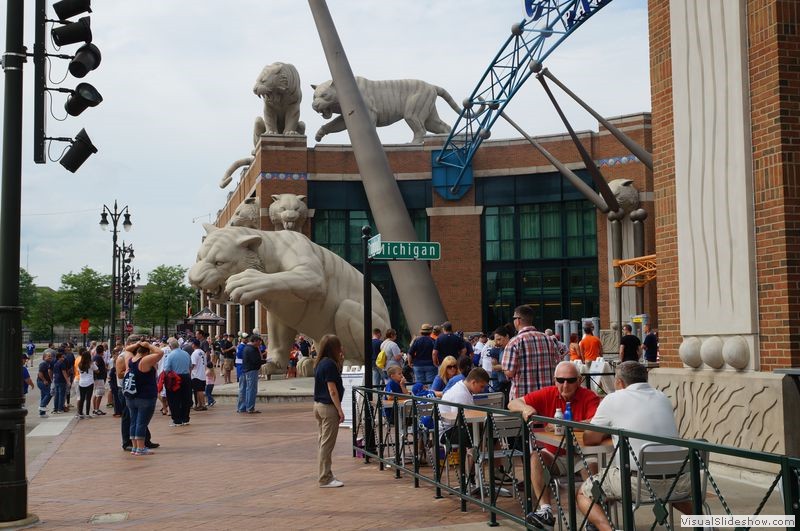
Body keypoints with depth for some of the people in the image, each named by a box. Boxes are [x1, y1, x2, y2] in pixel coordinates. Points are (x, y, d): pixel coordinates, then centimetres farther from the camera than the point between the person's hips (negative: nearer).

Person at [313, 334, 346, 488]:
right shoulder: (329, 364, -17)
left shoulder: (320, 363, 9)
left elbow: (336, 374, 24)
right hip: (328, 407, -10)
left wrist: (340, 360, 13)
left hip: (319, 405, 10)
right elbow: (332, 390, -19)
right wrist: (340, 410, -16)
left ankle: (324, 475, 22)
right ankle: (325, 479, -1)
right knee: (327, 443, -4)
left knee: (322, 442, 14)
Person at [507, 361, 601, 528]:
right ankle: (545, 510, -25)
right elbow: (512, 403, -1)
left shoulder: (589, 397, -12)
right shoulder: (548, 394, -3)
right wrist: (525, 407, -25)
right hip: (554, 455, 3)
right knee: (537, 457, -25)